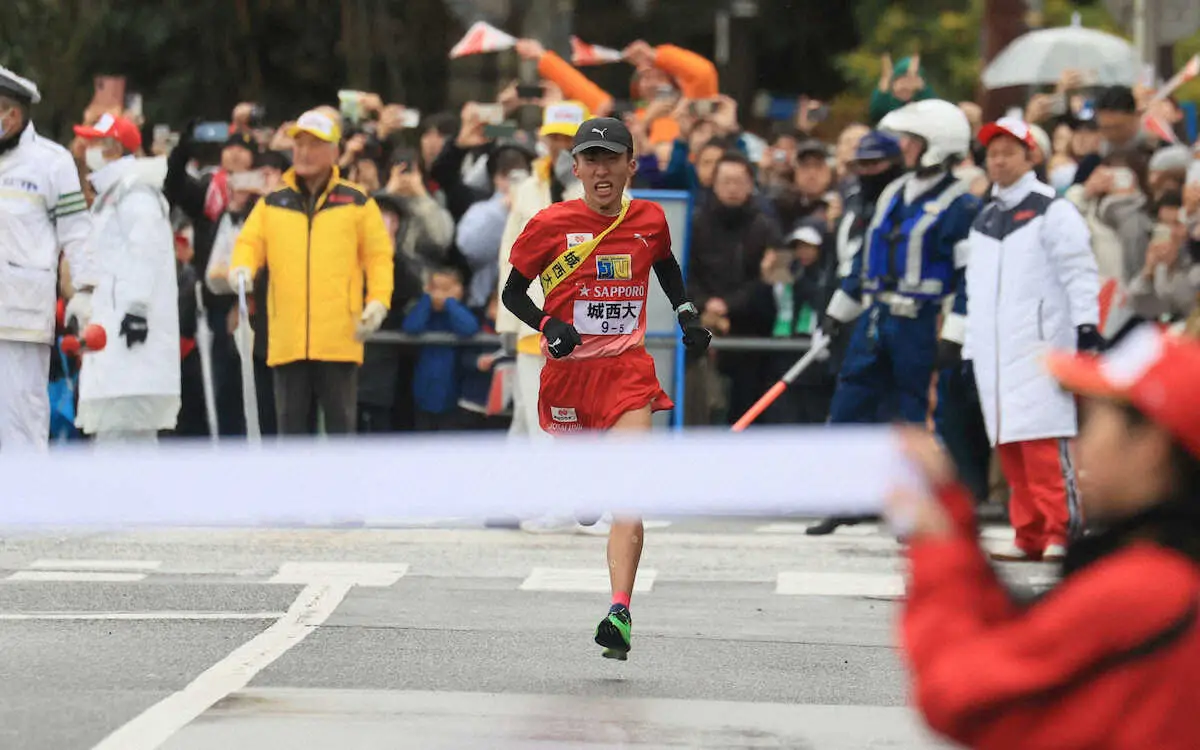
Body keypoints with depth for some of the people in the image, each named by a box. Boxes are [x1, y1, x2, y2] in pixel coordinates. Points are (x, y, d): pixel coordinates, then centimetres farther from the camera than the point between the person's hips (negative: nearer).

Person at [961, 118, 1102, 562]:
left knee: (1044, 442, -14)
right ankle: (1030, 537, 8)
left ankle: (1060, 532, -14)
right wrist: (971, 350, 22)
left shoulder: (1052, 212, -2)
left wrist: (1087, 330, -16)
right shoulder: (984, 221, 20)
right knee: (1009, 447, 4)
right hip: (996, 353, 7)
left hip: (1041, 346, -7)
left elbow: (1080, 273, -8)